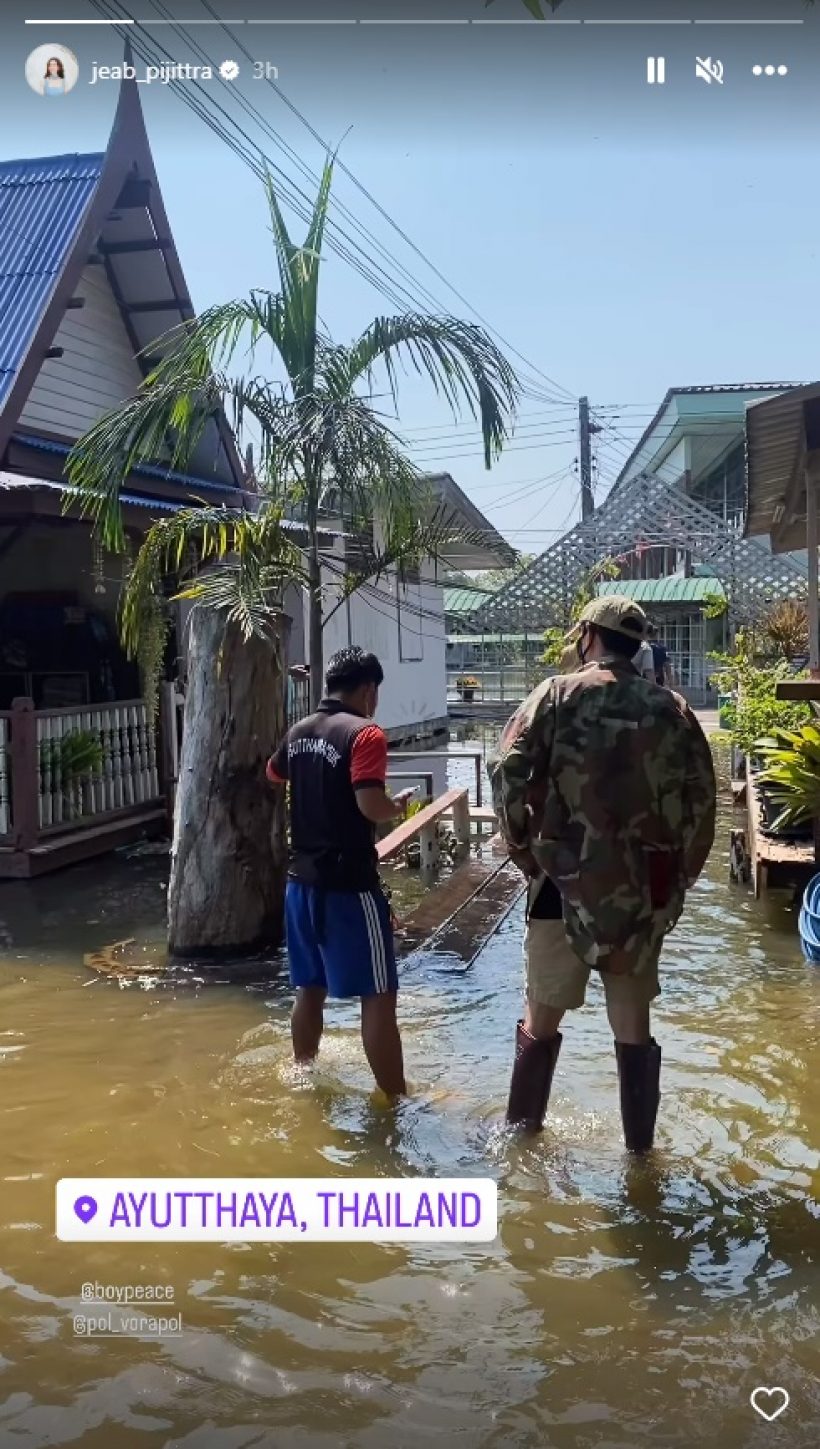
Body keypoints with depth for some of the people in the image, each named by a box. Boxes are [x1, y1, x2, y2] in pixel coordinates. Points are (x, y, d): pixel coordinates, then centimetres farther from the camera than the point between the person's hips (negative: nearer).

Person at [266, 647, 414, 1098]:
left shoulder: (298, 732, 10)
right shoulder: (364, 734, -14)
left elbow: (274, 776, 30)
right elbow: (372, 807, -24)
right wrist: (399, 805, -4)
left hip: (302, 879, 8)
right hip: (348, 883, -8)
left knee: (309, 990, 20)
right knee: (378, 996, 0)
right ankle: (395, 1099, 5)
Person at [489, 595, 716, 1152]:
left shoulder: (558, 695, -3)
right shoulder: (672, 708, 4)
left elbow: (508, 774, -12)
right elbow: (701, 801, 2)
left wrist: (524, 850, -1)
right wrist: (679, 877, 11)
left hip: (568, 881, -2)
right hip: (644, 889, 2)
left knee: (542, 1020, 13)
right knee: (634, 1027, 13)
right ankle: (640, 1151, 22)